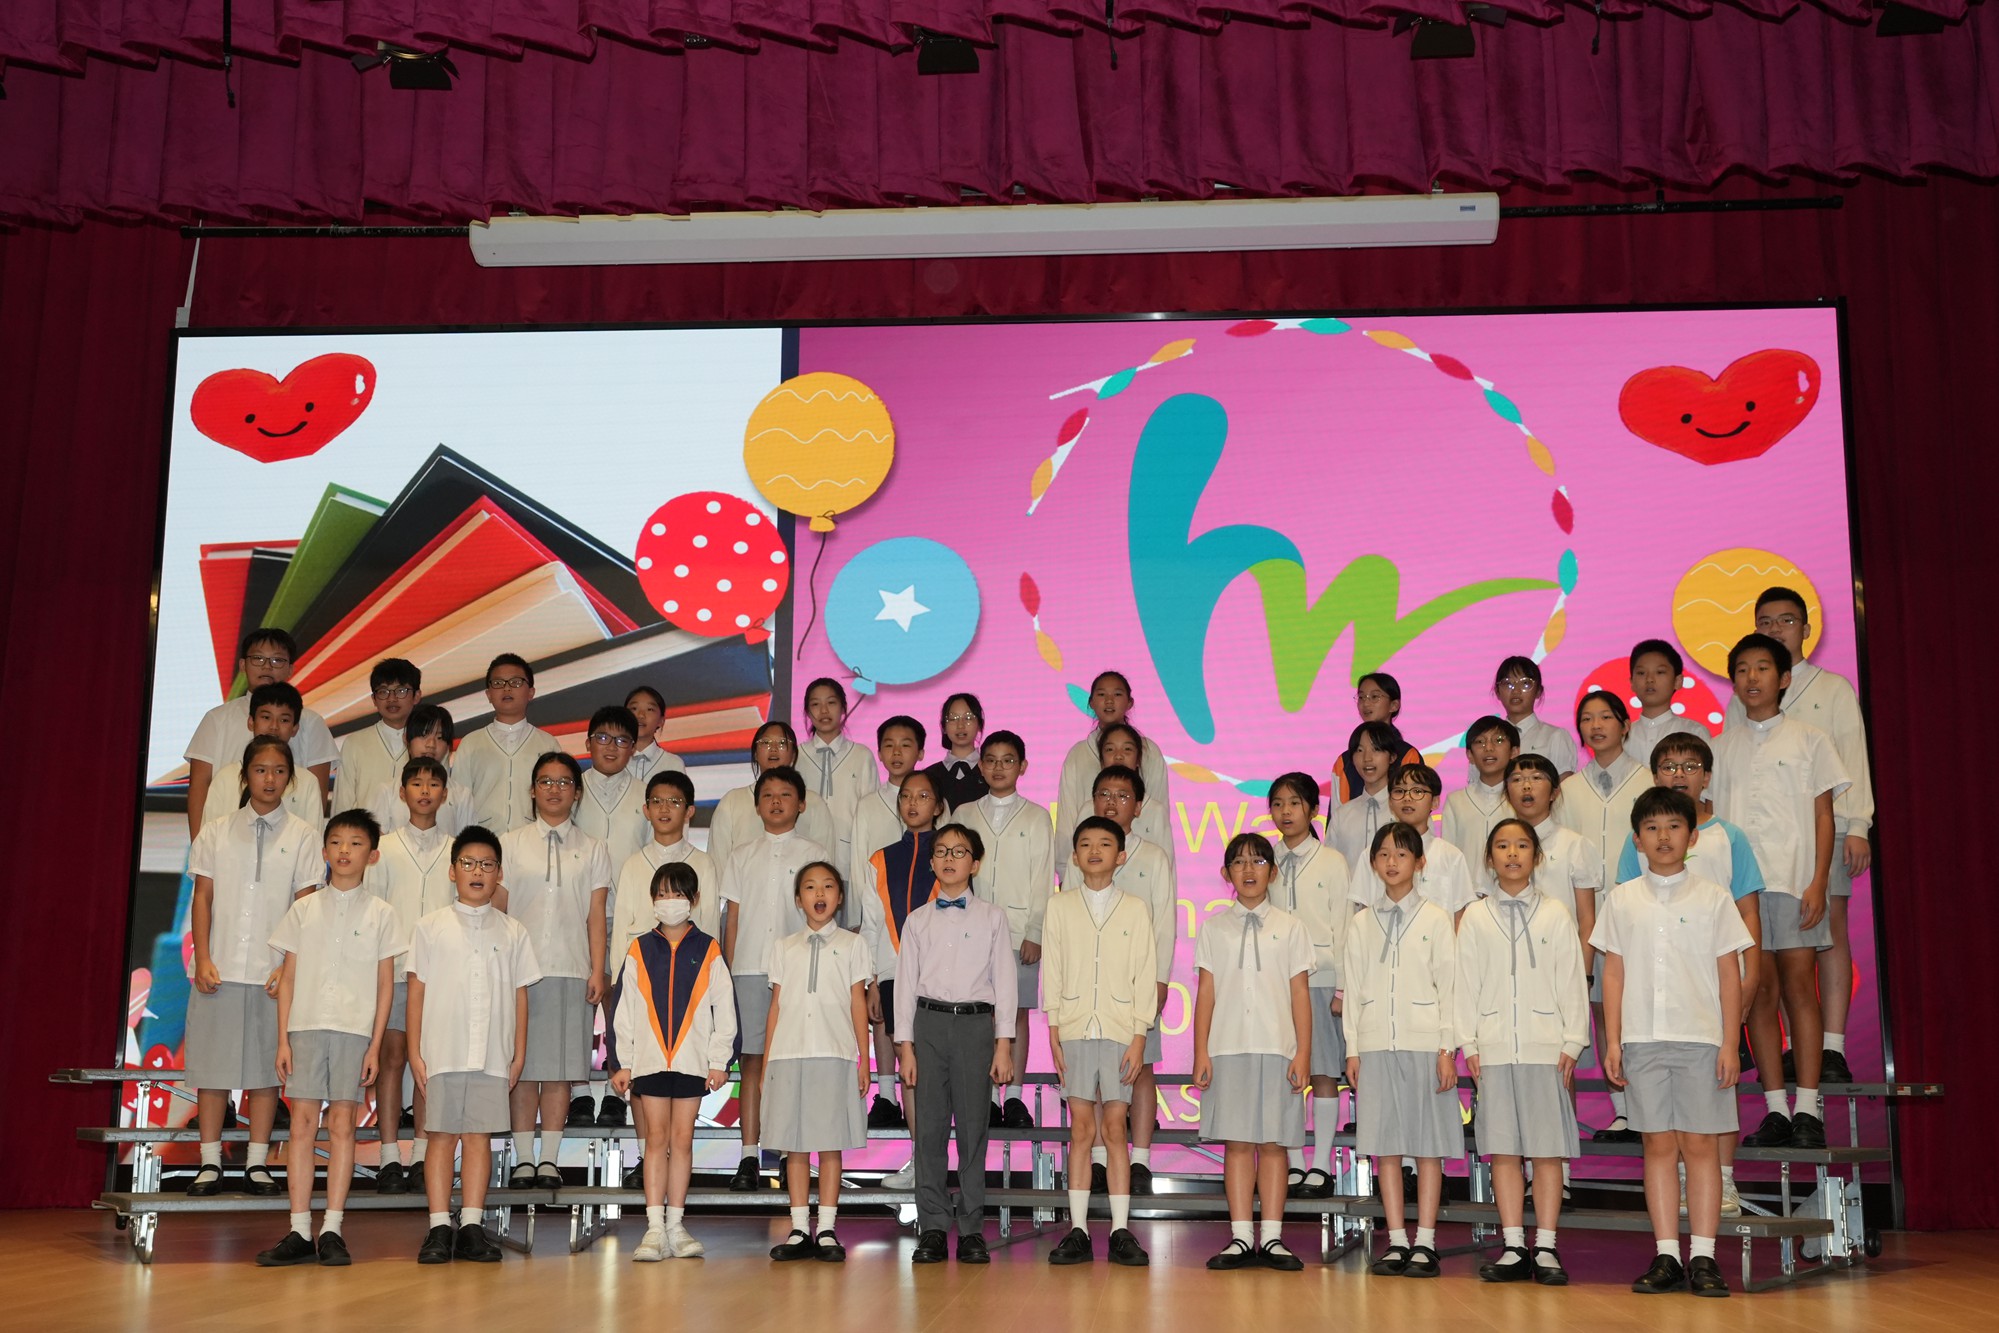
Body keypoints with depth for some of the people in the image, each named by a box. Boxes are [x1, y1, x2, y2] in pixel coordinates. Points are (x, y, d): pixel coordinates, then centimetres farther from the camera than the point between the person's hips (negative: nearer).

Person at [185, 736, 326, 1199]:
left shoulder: (301, 835, 3)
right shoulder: (217, 832, 8)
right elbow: (203, 898, 6)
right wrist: (202, 959, -5)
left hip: (273, 971, -1)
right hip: (219, 969, 1)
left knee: (266, 1066, 3)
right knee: (212, 1064, 3)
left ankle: (258, 1165, 11)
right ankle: (210, 1164, 11)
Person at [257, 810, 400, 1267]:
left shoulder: (380, 914, 6)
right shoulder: (304, 909, 10)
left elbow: (385, 984, 6)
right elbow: (288, 977, 10)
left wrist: (376, 1044, 0)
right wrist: (283, 1038, 3)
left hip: (354, 1028, -1)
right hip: (306, 1025, 1)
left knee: (342, 1123, -1)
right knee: (302, 1123, -1)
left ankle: (332, 1230, 3)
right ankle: (300, 1232, 3)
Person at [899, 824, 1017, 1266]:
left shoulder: (992, 918, 7)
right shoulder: (918, 920, 10)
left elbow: (1004, 981, 5)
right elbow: (906, 983, 9)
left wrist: (1003, 1045, -2)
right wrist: (905, 1044, 1)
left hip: (976, 1022, -1)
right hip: (930, 1021, 1)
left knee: (973, 1126, -1)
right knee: (930, 1126, 0)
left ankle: (971, 1229, 7)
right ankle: (932, 1228, 7)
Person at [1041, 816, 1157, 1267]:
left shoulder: (1136, 908, 5)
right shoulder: (1059, 907, 8)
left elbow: (1146, 975, 3)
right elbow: (1052, 973, 7)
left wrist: (1139, 1037, -4)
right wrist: (1054, 1034, 0)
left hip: (1120, 1031, -1)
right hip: (1074, 1030, 1)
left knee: (1114, 1128, -1)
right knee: (1081, 1129, 2)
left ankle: (1120, 1231, 4)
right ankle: (1078, 1231, 6)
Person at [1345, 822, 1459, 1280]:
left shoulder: (1435, 919, 4)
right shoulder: (1362, 923, 10)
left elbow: (1448, 985, 1)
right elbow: (1353, 989, 10)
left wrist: (1447, 1049, -5)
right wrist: (1352, 1049, 4)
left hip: (1424, 1043, -2)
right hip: (1376, 1045, 2)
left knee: (1428, 1142, -1)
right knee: (1385, 1143, 3)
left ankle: (1425, 1243, 4)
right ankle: (1397, 1242, 10)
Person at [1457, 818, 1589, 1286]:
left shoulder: (1555, 915, 6)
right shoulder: (1475, 918, 8)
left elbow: (1572, 983, 5)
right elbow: (1466, 983, 7)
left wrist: (1572, 1043, -2)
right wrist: (1469, 1043, 0)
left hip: (1546, 1047, -1)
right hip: (1494, 1048, 1)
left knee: (1548, 1148, 0)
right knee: (1502, 1147, 3)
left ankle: (1546, 1249, 6)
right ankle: (1513, 1249, 10)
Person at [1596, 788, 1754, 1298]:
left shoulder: (1712, 898, 4)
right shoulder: (1621, 900, 8)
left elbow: (1729, 974, 3)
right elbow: (1613, 973, 8)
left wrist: (1729, 1044, -3)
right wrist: (1612, 1040, 2)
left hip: (1700, 1039, -1)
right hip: (1643, 1040, 1)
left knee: (1699, 1144, 0)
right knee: (1659, 1145, 3)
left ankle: (1703, 1257, 4)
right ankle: (1667, 1256, 8)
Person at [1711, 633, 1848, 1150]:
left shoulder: (1809, 740, 8)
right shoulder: (1721, 748, 14)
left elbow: (1823, 816, 3)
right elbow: (1712, 820, 13)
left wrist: (1818, 883, -7)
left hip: (1793, 880, -2)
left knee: (1799, 986, -6)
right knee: (1759, 991, 1)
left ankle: (1807, 1110, -4)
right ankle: (1775, 1110, 5)